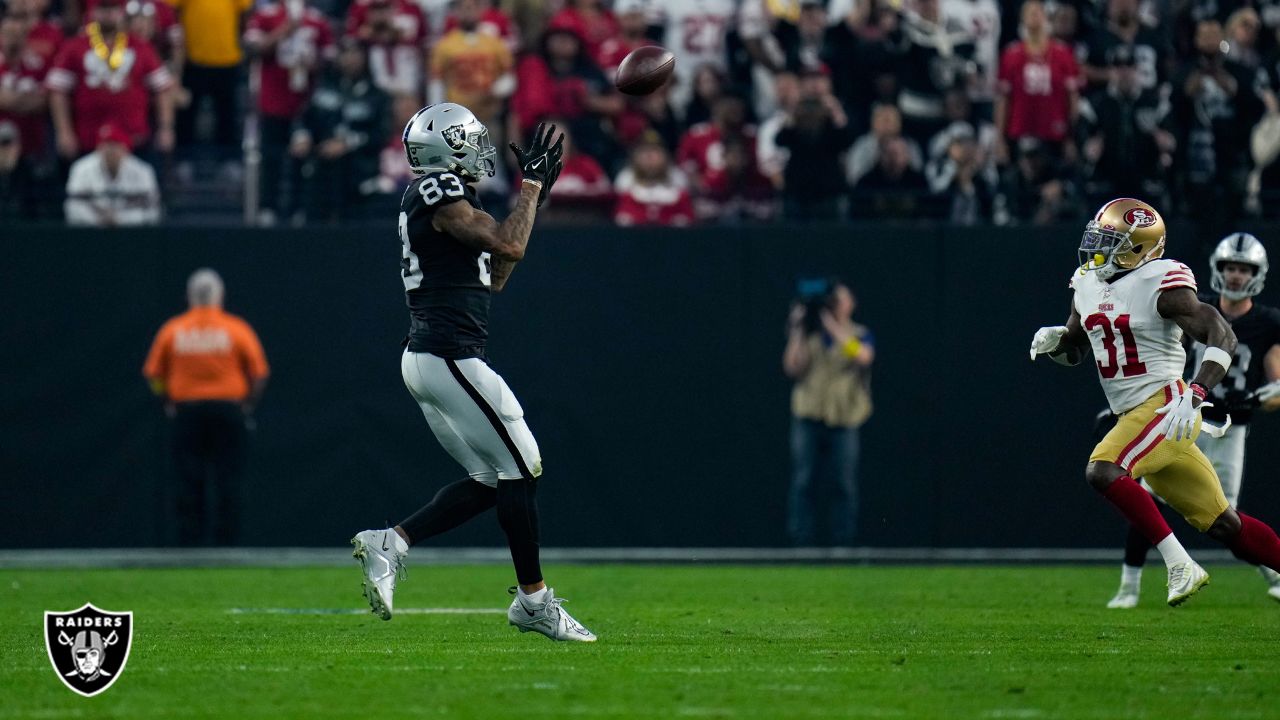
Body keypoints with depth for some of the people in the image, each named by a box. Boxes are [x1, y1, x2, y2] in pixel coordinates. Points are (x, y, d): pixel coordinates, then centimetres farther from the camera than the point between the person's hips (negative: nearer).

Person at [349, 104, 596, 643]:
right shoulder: (440, 195, -11)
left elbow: (495, 277, 24)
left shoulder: (440, 197, 19)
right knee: (520, 469, -3)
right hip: (450, 355, -10)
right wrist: (531, 184, -5)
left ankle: (389, 544, 3)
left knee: (491, 480, 10)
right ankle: (534, 599, 4)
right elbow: (511, 246, -17)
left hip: (426, 358, 10)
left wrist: (533, 195, 22)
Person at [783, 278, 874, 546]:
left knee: (845, 485, -3)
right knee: (803, 483, -3)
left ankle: (843, 542, 1)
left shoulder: (860, 336, 7)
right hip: (809, 416, 1)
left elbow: (862, 356, -16)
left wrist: (833, 326, -15)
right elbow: (793, 368, 1)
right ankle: (800, 542, 0)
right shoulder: (810, 335, 11)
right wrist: (797, 331, -3)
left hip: (843, 421, -1)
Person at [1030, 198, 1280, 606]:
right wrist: (1053, 340, 1)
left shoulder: (1160, 285, -13)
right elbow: (1073, 351, 25)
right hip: (1134, 415, 8)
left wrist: (1194, 395, -31)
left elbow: (1222, 337, -18)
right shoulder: (1088, 283, 11)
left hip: (1165, 405, -8)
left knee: (1102, 472, -26)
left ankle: (1181, 566, -22)